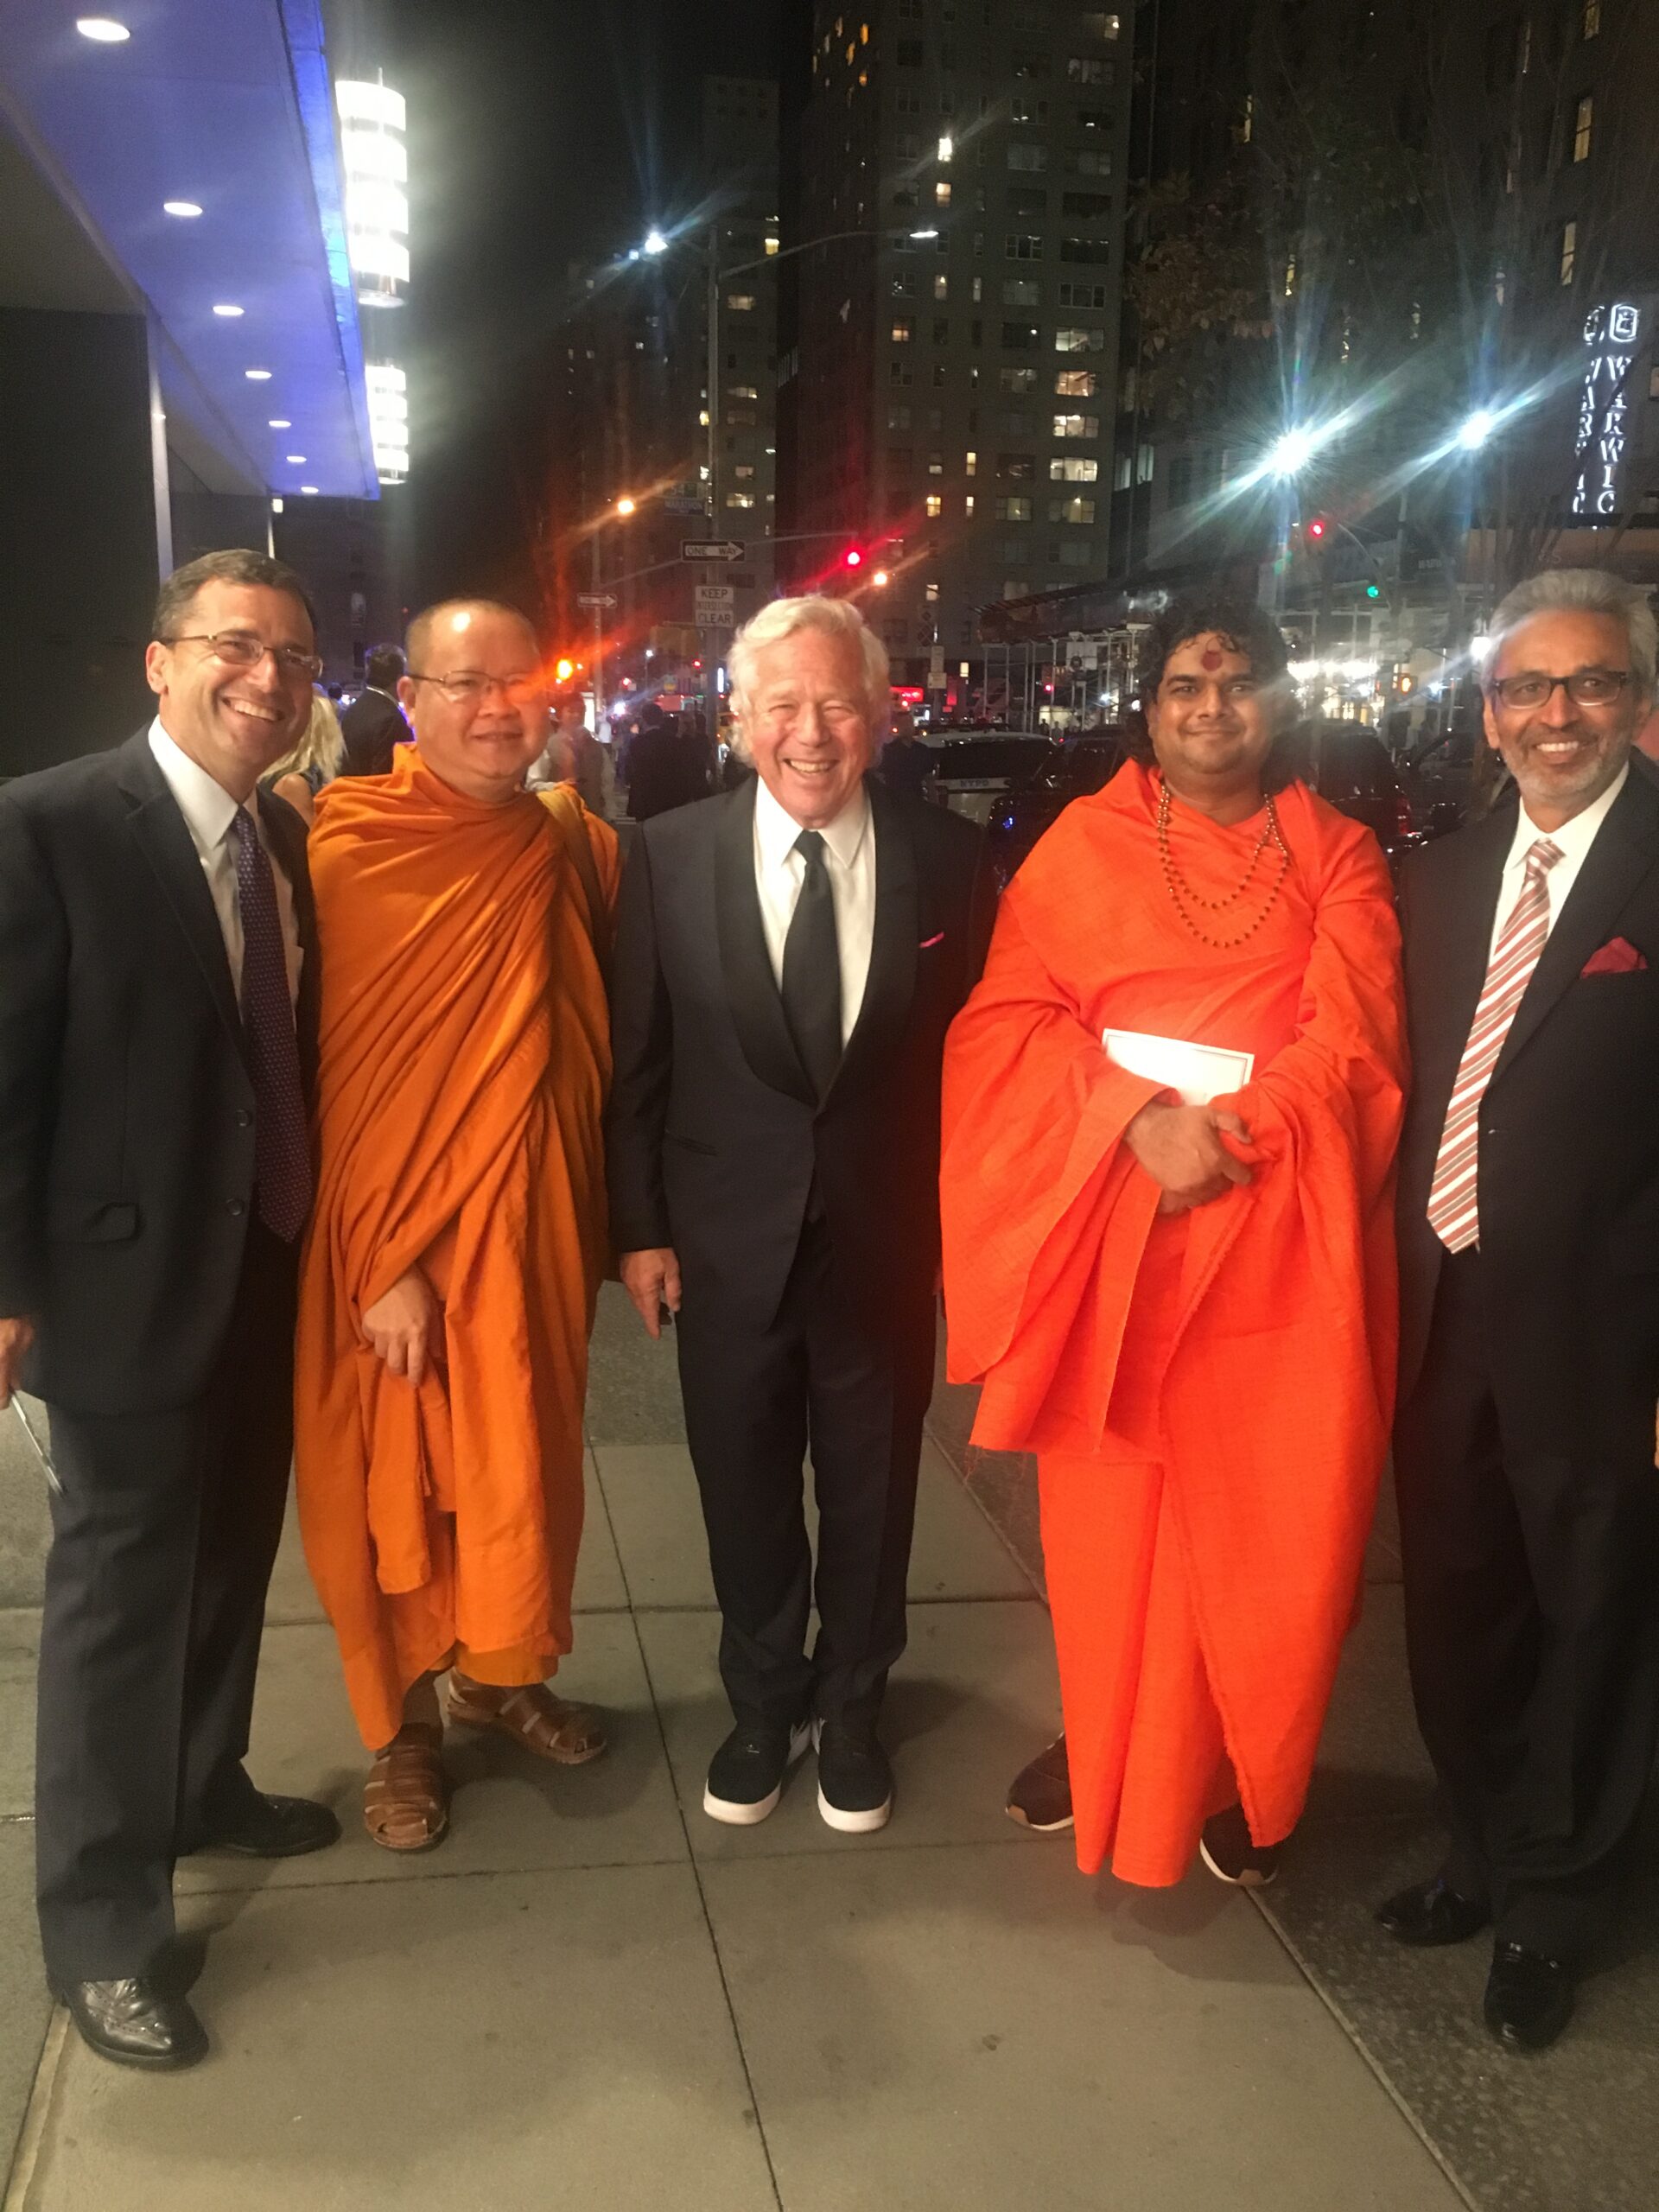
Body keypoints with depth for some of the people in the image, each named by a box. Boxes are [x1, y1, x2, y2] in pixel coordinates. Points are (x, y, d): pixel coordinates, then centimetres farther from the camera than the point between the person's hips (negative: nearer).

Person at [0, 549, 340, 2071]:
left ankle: (205, 1789, 44)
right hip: (125, 1277, -6)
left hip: (273, 1270, 7)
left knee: (231, 1555, 21)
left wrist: (313, 1227, 8)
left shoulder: (288, 838, 5)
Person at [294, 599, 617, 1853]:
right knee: (395, 1482, 11)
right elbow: (345, 1075, -12)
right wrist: (385, 1264, -15)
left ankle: (501, 1671, 40)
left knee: (527, 1467, 15)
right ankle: (405, 1723, 31)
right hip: (396, 1241, -3)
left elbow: (603, 1045, 6)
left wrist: (614, 1222, 3)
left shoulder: (576, 850, 0)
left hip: (535, 1226, 4)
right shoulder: (351, 851, -11)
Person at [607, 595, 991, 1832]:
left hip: (887, 1239, 0)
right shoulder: (670, 856, -6)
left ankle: (851, 1708, 40)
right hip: (728, 1239, 0)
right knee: (746, 1493, 16)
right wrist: (639, 1226, -3)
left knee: (872, 1489, 16)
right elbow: (637, 1059, -2)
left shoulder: (947, 859, -6)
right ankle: (764, 1706, 40)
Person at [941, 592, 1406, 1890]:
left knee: (1265, 1528, 5)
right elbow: (1007, 1021, -4)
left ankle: (1242, 1781, 25)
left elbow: (1355, 1042, -3)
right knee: (1106, 1517, 8)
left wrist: (1231, 1126, -18)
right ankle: (1104, 1743, 29)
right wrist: (1141, 1116, -18)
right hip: (1106, 1235, 0)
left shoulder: (1338, 859, 7)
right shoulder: (1082, 846, 5)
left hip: (1276, 1243, 0)